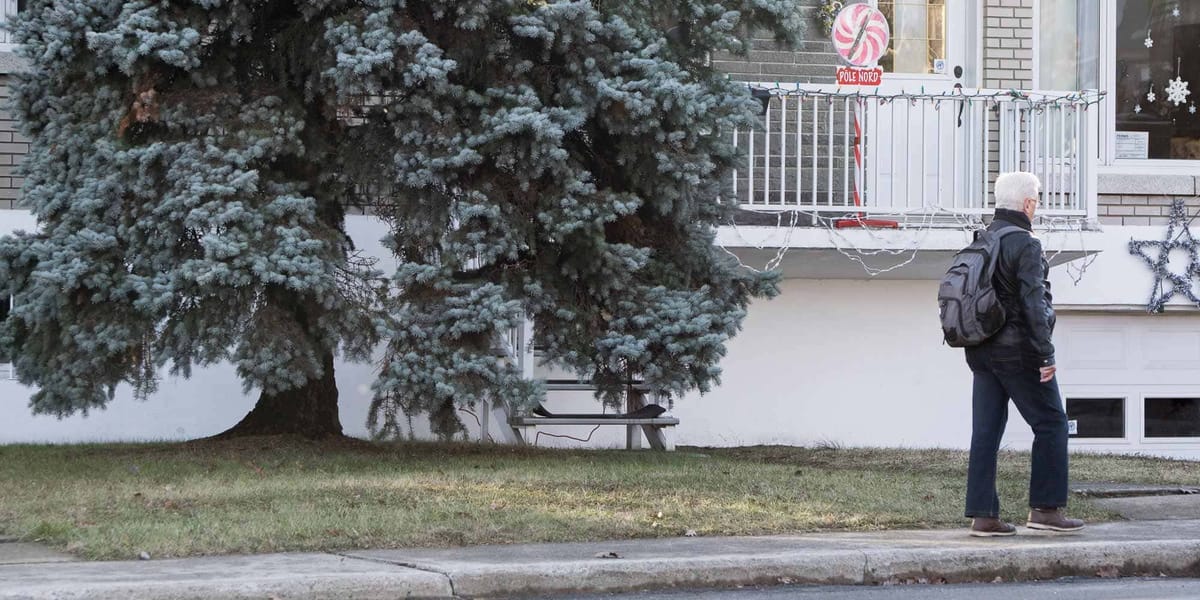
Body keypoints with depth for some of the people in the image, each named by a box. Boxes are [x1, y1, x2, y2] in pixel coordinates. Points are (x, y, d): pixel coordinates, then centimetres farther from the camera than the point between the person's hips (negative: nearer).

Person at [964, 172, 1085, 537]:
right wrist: (1046, 353, -15)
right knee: (1050, 424, 3)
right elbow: (1033, 302, -18)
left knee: (985, 431, 6)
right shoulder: (1025, 244, -13)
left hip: (981, 352, 8)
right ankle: (1045, 509, 1)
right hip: (1017, 350, -8)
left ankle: (982, 515, 4)